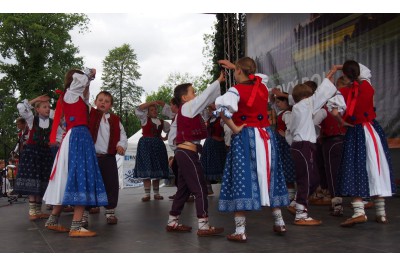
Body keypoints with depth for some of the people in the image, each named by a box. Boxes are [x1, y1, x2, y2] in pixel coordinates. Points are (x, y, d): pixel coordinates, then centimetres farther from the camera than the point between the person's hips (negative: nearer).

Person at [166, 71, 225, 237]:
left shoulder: (182, 112, 17)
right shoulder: (187, 108, -9)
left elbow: (172, 135, 19)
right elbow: (205, 96, -9)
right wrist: (219, 80, -1)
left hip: (183, 152, 10)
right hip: (188, 153, -10)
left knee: (183, 189, 13)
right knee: (200, 189, -8)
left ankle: (172, 223, 19)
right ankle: (203, 226, -7)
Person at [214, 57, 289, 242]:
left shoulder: (236, 90, -10)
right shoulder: (262, 85, 8)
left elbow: (222, 109, -28)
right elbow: (256, 76, 34)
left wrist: (234, 128, -14)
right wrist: (234, 66, 37)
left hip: (245, 137, -6)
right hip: (266, 135, 6)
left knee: (241, 179, -3)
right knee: (267, 177, 17)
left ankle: (240, 231, -3)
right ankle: (279, 223, 28)